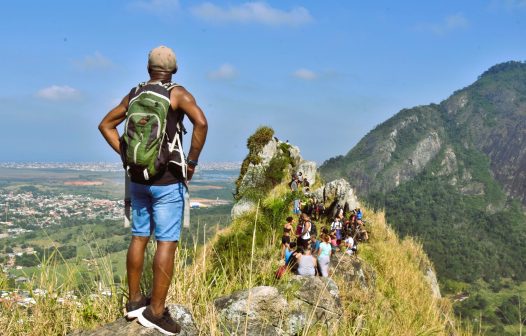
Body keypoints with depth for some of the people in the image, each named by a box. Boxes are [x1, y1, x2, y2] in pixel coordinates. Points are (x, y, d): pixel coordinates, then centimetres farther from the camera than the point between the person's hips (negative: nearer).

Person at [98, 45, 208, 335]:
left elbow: (106, 125, 16)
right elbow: (201, 122, -25)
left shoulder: (134, 94, 9)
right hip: (167, 180, -6)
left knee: (139, 238, 15)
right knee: (167, 243, -2)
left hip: (138, 177, 6)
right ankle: (155, 312, 0)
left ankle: (134, 300, 24)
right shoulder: (177, 93, -8)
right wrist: (192, 161, -15)